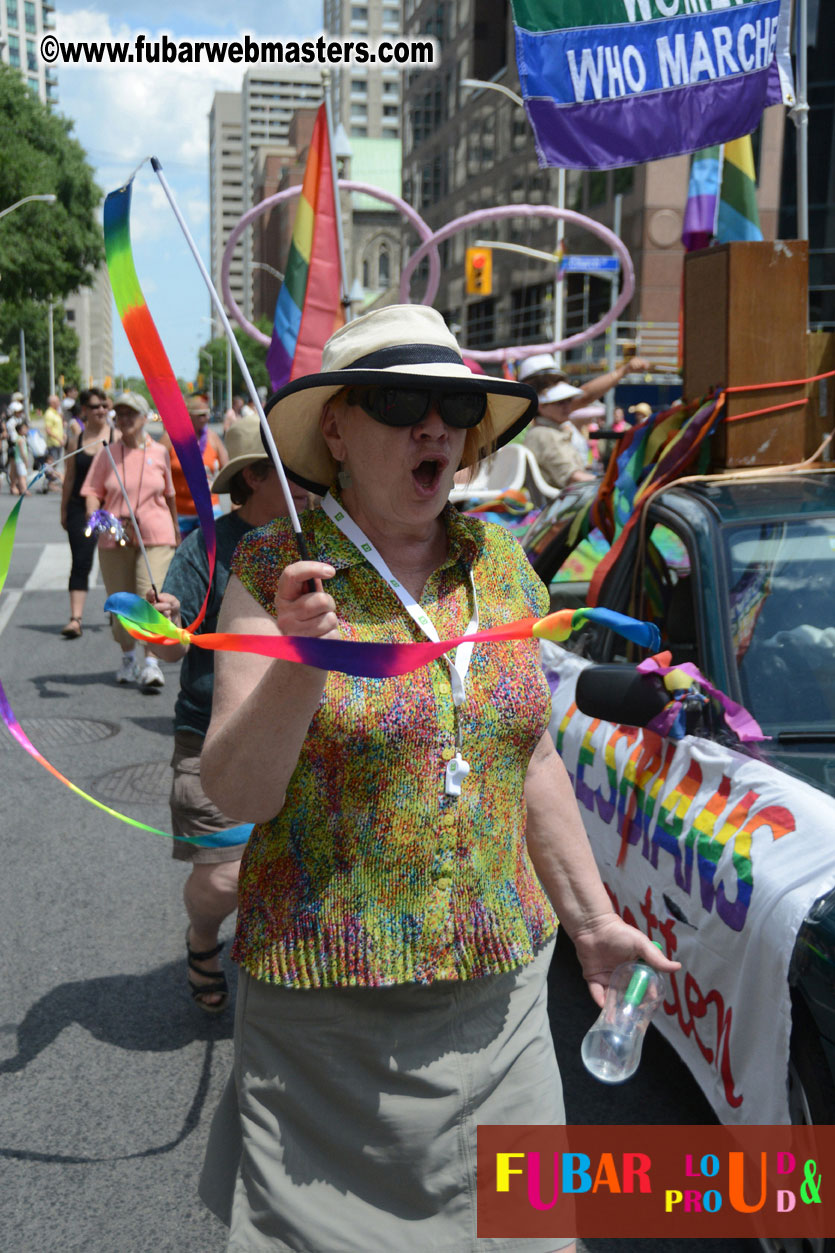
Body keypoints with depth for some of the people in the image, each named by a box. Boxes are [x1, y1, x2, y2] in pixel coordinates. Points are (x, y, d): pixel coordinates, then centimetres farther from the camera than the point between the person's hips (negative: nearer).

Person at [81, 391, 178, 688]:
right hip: (114, 538, 2)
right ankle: (128, 658, 26)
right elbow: (92, 492, 4)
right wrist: (93, 515, -17)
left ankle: (152, 663, -14)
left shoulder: (159, 452, 6)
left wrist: (175, 528, 24)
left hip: (155, 536, -2)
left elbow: (169, 494, 17)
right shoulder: (106, 454, 6)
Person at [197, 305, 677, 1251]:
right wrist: (301, 660, -29)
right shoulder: (276, 569, -9)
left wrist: (591, 920, 14)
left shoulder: (501, 563, 4)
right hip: (327, 994, -4)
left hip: (500, 982, 4)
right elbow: (236, 793, -13)